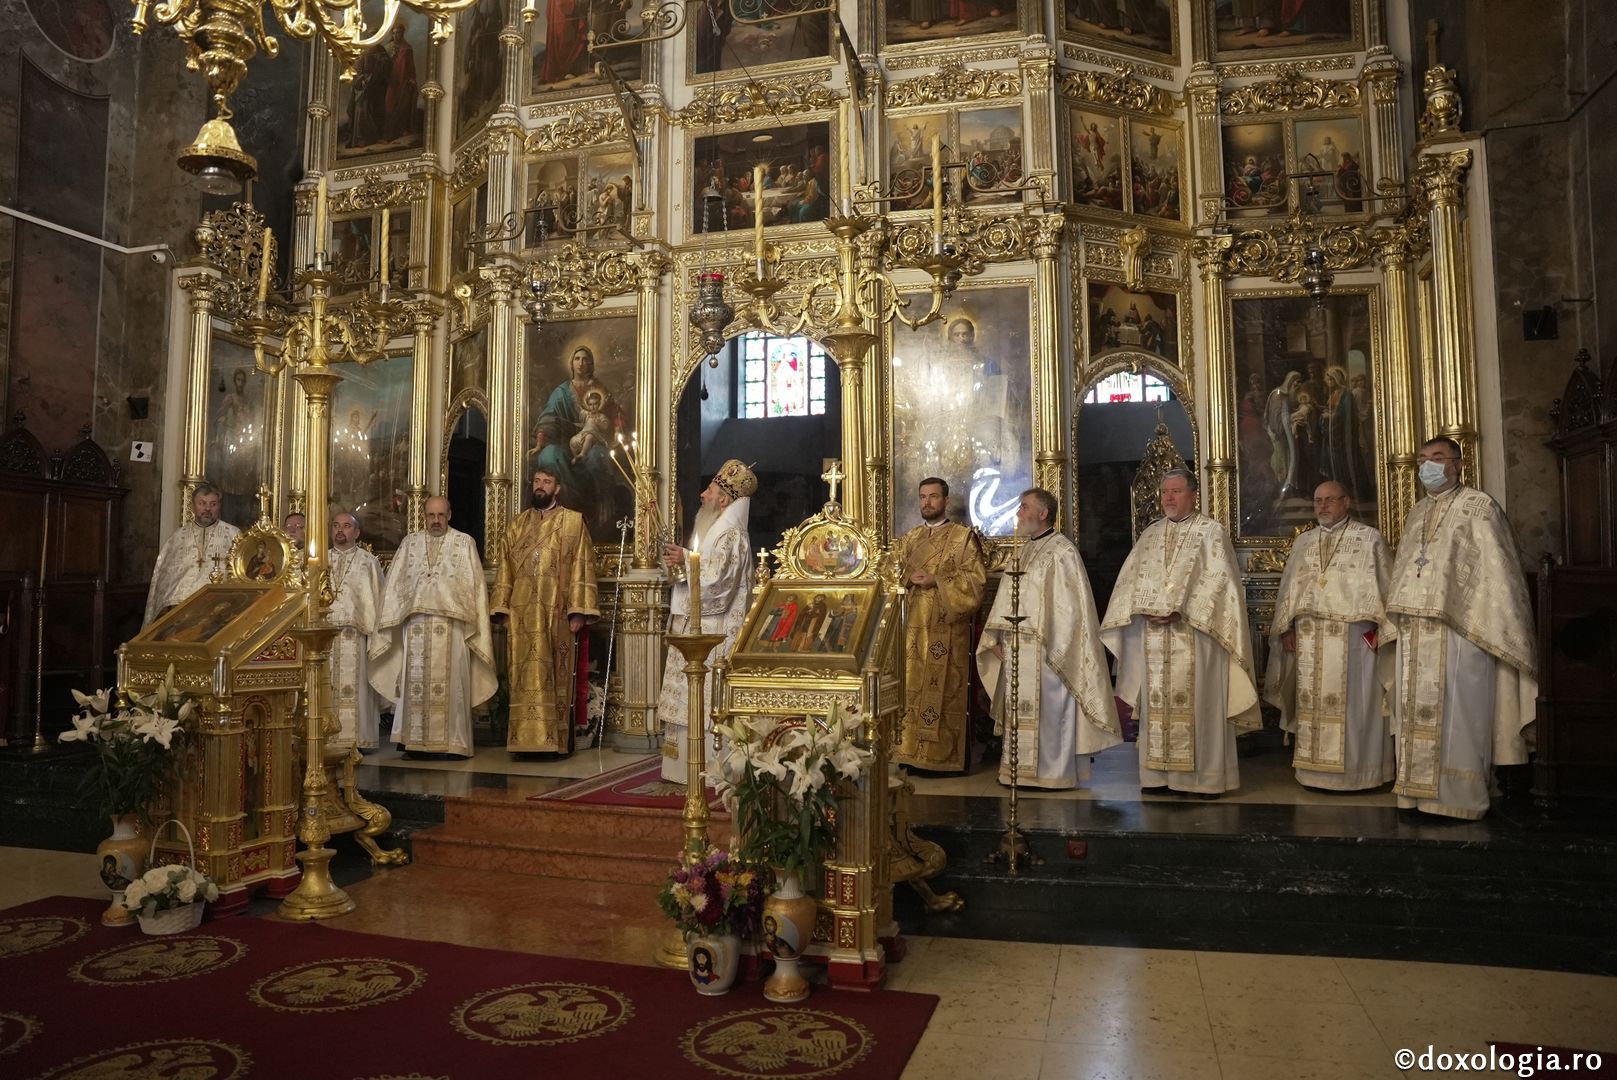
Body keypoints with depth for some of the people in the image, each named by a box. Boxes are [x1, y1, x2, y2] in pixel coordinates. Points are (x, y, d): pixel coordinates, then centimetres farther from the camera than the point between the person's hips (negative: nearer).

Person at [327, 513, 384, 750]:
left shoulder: (368, 561, 9)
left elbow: (376, 598, 3)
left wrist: (373, 632, -5)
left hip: (355, 634, -2)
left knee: (354, 685, -5)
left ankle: (356, 738, -1)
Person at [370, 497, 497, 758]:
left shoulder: (464, 543, 7)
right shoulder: (410, 542, 15)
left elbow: (474, 585, 3)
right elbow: (395, 583, 14)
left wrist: (472, 622, -4)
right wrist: (393, 618, 6)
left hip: (451, 625, -2)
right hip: (416, 624, 3)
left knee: (450, 683, -3)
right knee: (416, 683, 1)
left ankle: (452, 742, 1)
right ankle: (417, 741, 6)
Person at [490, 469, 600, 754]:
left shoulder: (573, 521, 4)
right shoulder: (517, 524, 16)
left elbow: (581, 567, -3)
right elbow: (506, 569, 14)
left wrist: (578, 610, -11)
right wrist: (502, 608, 4)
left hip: (557, 613, -3)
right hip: (523, 614, 3)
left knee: (556, 675, -2)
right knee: (525, 676, 3)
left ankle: (555, 740, 3)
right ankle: (527, 739, 8)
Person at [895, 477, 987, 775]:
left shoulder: (964, 537, 1)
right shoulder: (909, 539, 17)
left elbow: (976, 577, -7)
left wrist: (937, 580, -15)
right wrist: (909, 579, -5)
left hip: (946, 628, -5)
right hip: (913, 627, 5)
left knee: (945, 691, -5)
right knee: (911, 689, 3)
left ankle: (946, 757, 2)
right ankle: (913, 753, 9)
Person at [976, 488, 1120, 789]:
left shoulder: (1061, 552, -9)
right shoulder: (1023, 552, 16)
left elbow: (1068, 606, -15)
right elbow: (1006, 600, 17)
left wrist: (1053, 648, -18)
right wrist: (997, 638, 7)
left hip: (1045, 653, -8)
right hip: (1016, 651, 8)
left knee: (1048, 713, -2)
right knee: (1020, 712, 11)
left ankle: (1052, 772, 7)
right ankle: (1022, 769, 20)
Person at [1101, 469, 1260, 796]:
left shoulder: (1210, 532, 1)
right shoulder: (1150, 535, 16)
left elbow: (1216, 579, -10)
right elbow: (1130, 579, 11)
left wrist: (1179, 611, -17)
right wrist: (1146, 609, -6)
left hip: (1194, 633, -5)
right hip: (1154, 634, 5)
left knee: (1197, 703, -3)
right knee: (1158, 703, 5)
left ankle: (1205, 775, 4)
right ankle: (1158, 773, 11)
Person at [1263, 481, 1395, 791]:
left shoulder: (1369, 539, 3)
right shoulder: (1303, 542, 16)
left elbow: (1385, 585, -1)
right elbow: (1288, 589, 15)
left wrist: (1376, 627, -11)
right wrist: (1287, 628, 7)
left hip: (1353, 636, -4)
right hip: (1309, 639, 4)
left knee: (1353, 703, -2)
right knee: (1313, 703, 5)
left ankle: (1356, 771, 6)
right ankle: (1315, 770, 12)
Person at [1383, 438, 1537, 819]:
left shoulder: (1477, 505, -1)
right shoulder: (1416, 514, 19)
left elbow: (1494, 570, -8)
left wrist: (1484, 627, -16)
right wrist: (1395, 623, 15)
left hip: (1458, 629, -6)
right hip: (1414, 632, 7)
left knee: (1455, 713, -4)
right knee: (1417, 712, 8)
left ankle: (1458, 797, 4)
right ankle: (1420, 790, 15)